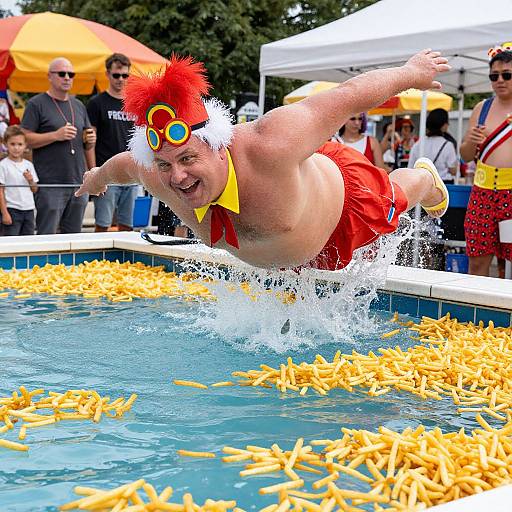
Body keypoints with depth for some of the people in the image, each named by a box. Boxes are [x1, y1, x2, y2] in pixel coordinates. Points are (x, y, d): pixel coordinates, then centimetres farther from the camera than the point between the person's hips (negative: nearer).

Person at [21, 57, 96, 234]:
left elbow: (86, 140, 26)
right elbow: (24, 139, -9)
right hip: (50, 184, -6)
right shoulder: (36, 104, -1)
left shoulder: (79, 105, 17)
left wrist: (90, 140, 2)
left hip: (78, 181, 6)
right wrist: (56, 135, -18)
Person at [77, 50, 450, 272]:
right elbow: (126, 164, -7)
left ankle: (424, 178, 65)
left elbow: (349, 96, -38)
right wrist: (98, 176, 16)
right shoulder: (161, 177, -32)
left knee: (392, 199, 30)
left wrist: (410, 74, -22)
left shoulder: (268, 147, -50)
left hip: (342, 192, -4)